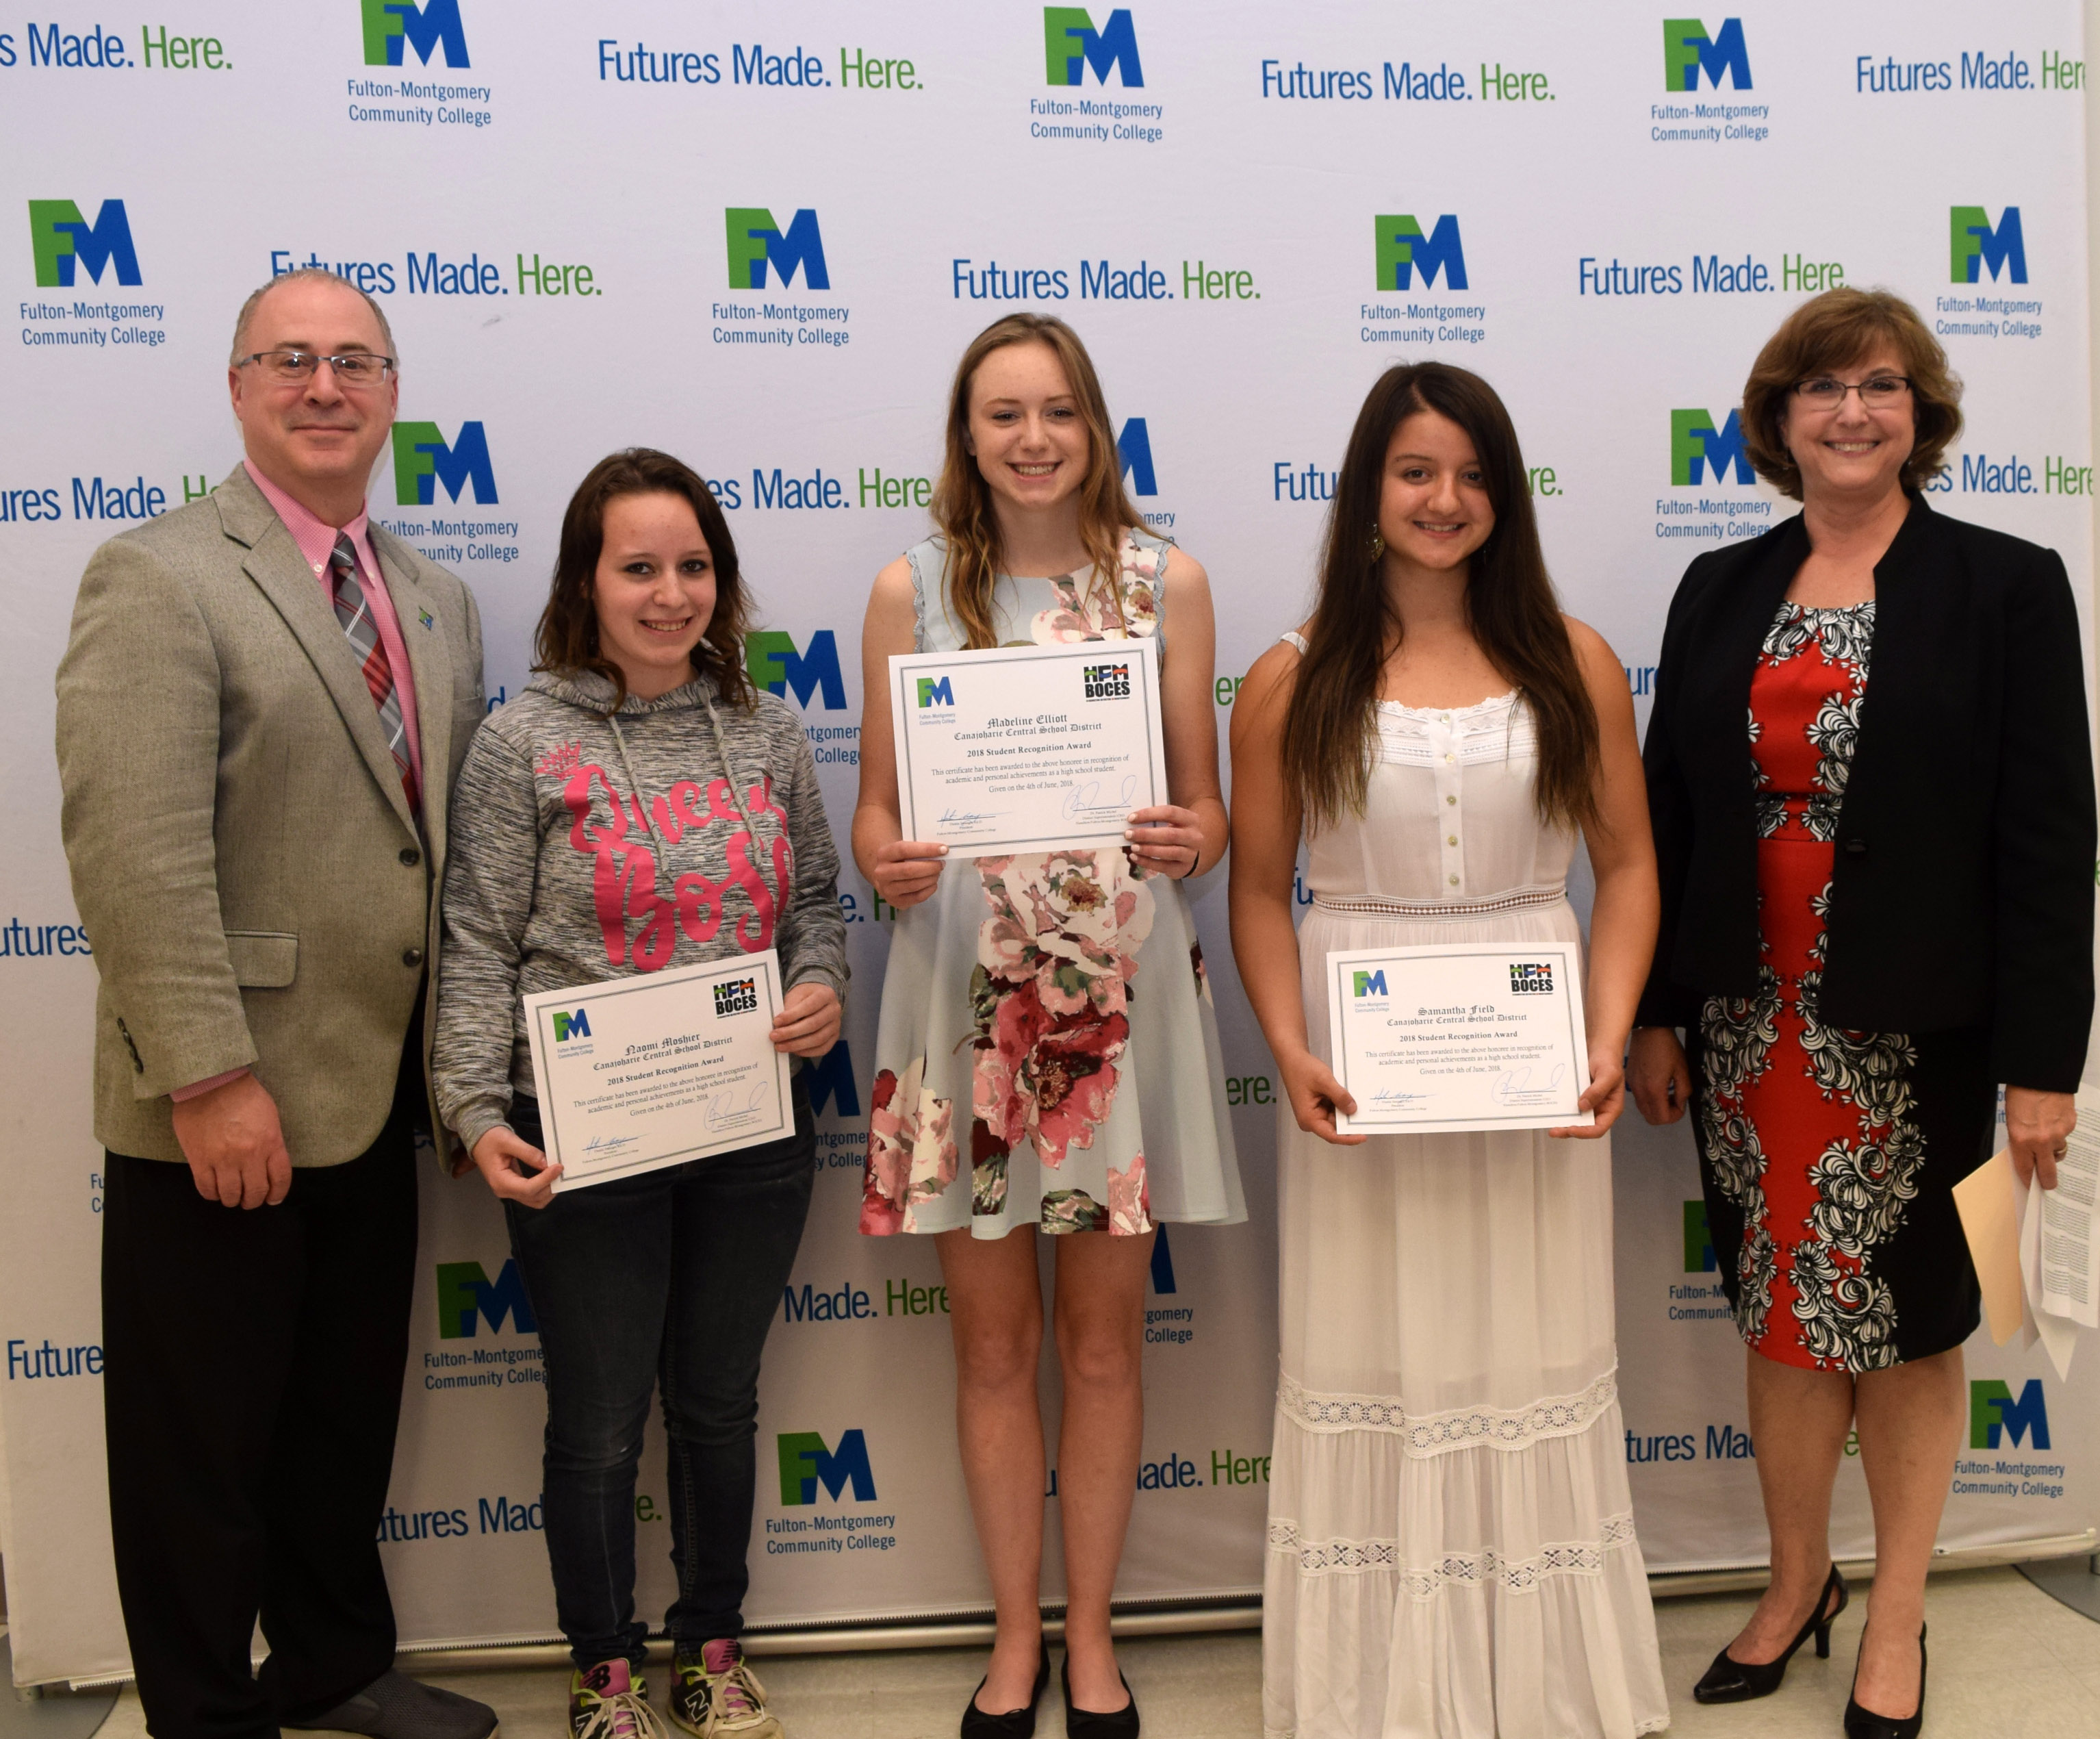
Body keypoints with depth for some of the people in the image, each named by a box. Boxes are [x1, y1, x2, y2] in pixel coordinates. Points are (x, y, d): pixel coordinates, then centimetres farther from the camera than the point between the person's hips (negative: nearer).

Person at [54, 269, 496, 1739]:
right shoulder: (159, 580, -11)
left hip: (372, 1101, 7)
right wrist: (212, 1080, -22)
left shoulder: (438, 604, 12)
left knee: (349, 1411, 21)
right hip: (219, 1115, -7)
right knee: (203, 1441, 9)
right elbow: (134, 854, -19)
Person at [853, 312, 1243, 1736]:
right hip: (965, 990, 0)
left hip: (1121, 990, 0)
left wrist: (1187, 843, -19)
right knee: (994, 1341, 10)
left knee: (1104, 1336, 10)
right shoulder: (912, 589, 2)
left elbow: (1206, 807, 4)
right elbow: (876, 809, 4)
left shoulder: (1165, 581, 2)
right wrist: (890, 866, -18)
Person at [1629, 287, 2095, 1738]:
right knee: (1782, 1309, 13)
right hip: (1751, 1022, 3)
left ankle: (1897, 1621, 27)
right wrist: (1656, 1014, 4)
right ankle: (1798, 1581, 32)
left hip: (1914, 1029, -3)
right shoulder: (1721, 591, 6)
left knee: (1906, 1316, 10)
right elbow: (1667, 814, 7)